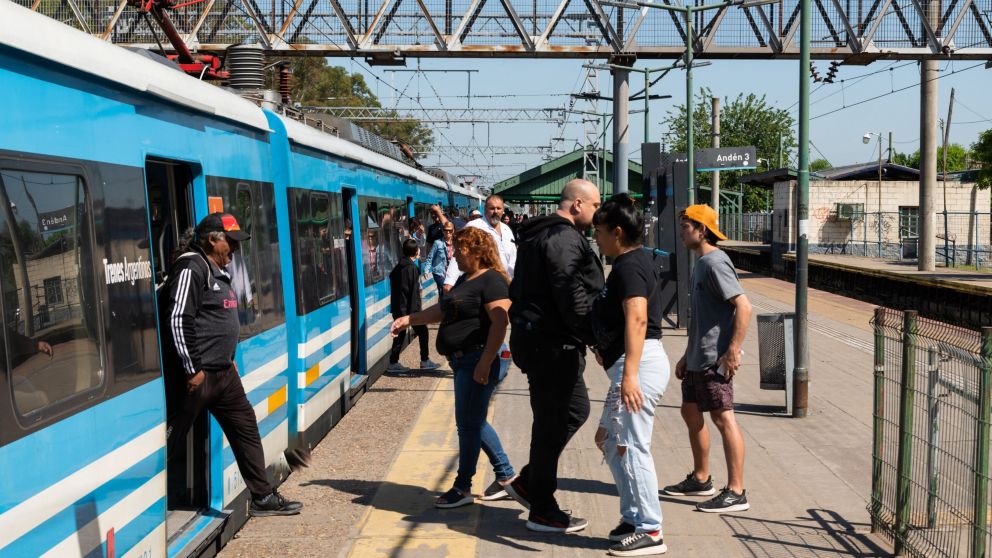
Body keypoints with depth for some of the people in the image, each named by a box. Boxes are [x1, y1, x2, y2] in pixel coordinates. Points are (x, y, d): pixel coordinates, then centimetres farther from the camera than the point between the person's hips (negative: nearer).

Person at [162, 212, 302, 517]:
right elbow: (178, 321, -21)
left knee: (245, 428, 11)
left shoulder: (218, 271, 17)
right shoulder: (191, 269, -14)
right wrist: (192, 369, -20)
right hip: (196, 375, -10)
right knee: (171, 441, -1)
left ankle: (263, 498, 19)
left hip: (222, 372, 10)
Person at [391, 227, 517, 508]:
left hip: (480, 361, -10)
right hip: (464, 361, 10)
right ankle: (506, 474, 27)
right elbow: (442, 311, 26)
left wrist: (485, 363, -28)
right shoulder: (465, 280, 17)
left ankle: (462, 488, 10)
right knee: (474, 422, 16)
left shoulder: (492, 280, -15)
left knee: (468, 425, -2)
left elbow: (500, 322, -24)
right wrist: (409, 319, 18)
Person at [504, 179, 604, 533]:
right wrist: (596, 338, -13)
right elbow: (573, 297, -23)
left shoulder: (539, 235, 17)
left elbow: (520, 290, 23)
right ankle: (542, 511, 9)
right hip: (553, 344, -11)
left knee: (575, 409, 19)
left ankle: (528, 483, 26)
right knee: (554, 422, -2)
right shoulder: (565, 239, -16)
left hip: (536, 339, 11)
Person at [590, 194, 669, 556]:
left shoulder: (629, 266, -15)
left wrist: (629, 373, -34)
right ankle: (633, 516, 25)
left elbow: (637, 319, -27)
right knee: (608, 439, 17)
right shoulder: (633, 261, 19)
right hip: (627, 364, 11)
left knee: (631, 445, -6)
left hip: (638, 363, -11)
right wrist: (605, 349, 41)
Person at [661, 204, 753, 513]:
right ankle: (700, 479, 31)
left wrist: (733, 351, -24)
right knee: (691, 413, 18)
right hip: (697, 359, 11)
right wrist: (687, 355, 24)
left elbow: (744, 306, -22)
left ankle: (736, 492, -2)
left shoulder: (715, 262, -15)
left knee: (723, 418, -7)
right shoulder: (700, 263, 16)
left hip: (715, 360, -11)